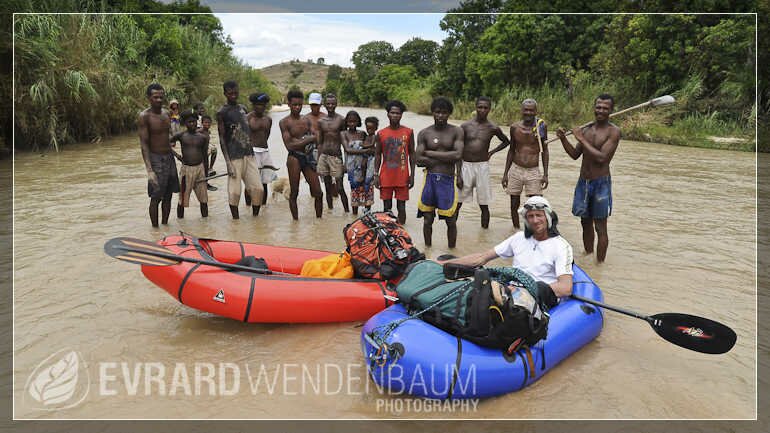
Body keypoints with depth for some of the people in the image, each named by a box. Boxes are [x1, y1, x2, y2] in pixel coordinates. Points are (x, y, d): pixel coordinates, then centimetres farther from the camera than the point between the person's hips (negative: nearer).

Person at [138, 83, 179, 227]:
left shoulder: (166, 113, 8)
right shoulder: (144, 116, -13)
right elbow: (144, 144, -17)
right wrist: (149, 170, -24)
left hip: (169, 157, 7)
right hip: (156, 159, -7)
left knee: (168, 196, 11)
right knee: (156, 197, -3)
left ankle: (165, 225, 22)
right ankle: (155, 229, 7)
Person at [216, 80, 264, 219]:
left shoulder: (243, 108, 15)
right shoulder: (222, 112, -4)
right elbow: (222, 138, -7)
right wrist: (228, 163, -14)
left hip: (249, 154, 6)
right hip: (234, 157, -5)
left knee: (258, 189, 2)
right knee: (234, 192, -3)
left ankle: (255, 216, 15)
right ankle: (236, 219, 11)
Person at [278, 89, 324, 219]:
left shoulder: (306, 120, 12)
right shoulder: (284, 122, -4)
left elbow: (315, 138, 3)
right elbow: (289, 146, -13)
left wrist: (299, 140, -14)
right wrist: (308, 139, -11)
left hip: (308, 157, 5)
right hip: (294, 158, -5)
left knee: (318, 192, 3)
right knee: (294, 193, 2)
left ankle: (319, 219, 16)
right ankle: (296, 221, 13)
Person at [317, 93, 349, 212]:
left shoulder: (341, 120, -2)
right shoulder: (321, 121, 8)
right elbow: (320, 143, 12)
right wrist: (318, 161, 8)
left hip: (336, 156, -3)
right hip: (323, 156, 3)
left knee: (340, 188, -6)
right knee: (328, 188, 9)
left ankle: (347, 211, 5)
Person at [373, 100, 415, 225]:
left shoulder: (408, 132, 1)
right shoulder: (380, 134, 3)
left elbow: (412, 154, 5)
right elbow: (377, 155, 7)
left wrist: (412, 175, 0)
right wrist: (376, 175, 1)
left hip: (402, 177, -1)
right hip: (386, 177, 1)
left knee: (401, 206, 3)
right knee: (387, 207, 7)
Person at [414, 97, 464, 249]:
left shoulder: (457, 132, 1)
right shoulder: (424, 133, 3)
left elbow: (458, 155, -13)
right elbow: (419, 160, -7)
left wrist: (430, 153, -9)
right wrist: (447, 158, -8)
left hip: (448, 180, -1)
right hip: (430, 179, 1)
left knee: (451, 221, 3)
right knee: (428, 219, 8)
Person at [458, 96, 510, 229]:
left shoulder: (493, 128, 1)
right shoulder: (465, 126, -1)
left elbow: (506, 141, 19)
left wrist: (492, 152, 7)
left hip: (482, 166, 0)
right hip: (465, 165, 0)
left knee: (483, 204, 3)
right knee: (458, 201, 2)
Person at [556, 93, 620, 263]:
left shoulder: (613, 131, -11)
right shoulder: (586, 129, 8)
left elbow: (602, 157, -21)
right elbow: (575, 154, 11)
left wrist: (582, 139, -18)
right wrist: (563, 139, -3)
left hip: (601, 184, -6)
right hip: (583, 182, 6)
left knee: (600, 227, 1)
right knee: (586, 223, 17)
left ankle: (599, 264, 10)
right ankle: (588, 256, 32)